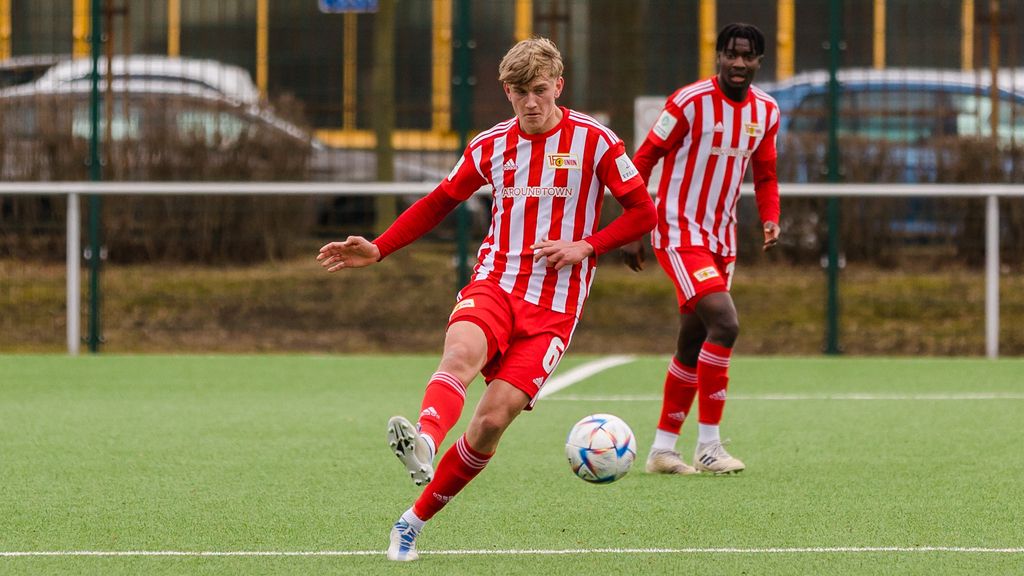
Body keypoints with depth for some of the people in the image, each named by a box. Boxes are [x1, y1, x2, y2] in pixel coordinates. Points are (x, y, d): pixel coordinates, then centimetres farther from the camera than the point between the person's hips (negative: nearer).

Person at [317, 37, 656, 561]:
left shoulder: (595, 141, 0)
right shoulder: (491, 145, 10)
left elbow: (643, 213, 4)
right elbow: (439, 202, 22)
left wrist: (585, 247, -11)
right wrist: (377, 250, 12)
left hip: (554, 305, -2)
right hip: (494, 282, 2)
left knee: (493, 418, -14)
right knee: (462, 351, -34)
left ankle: (415, 520, -1)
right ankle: (424, 443, -62)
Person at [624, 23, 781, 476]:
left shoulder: (765, 111, 4)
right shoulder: (690, 102, -15)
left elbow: (764, 174, 17)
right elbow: (644, 160, -8)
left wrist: (770, 218, -3)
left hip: (721, 240, 7)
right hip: (679, 234, -7)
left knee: (693, 346, 10)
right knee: (724, 323, -22)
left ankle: (662, 449, 20)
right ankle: (708, 446, -16)